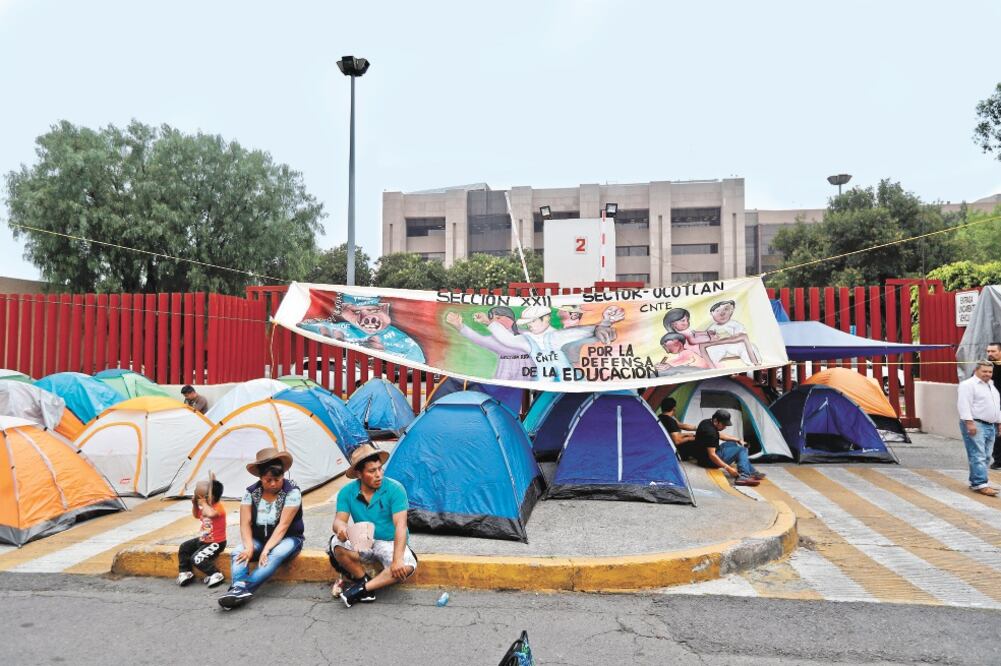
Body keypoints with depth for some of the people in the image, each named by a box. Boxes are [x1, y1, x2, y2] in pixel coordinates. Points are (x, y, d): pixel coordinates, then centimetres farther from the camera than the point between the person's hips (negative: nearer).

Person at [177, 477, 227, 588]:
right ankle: (184, 572, 22)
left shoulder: (218, 506, -24)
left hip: (216, 543, -10)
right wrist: (194, 504, 5)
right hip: (203, 539, 10)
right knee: (183, 548, 12)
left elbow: (210, 514, -48)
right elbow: (196, 516, 23)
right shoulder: (205, 507, 4)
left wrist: (203, 503, -33)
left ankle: (215, 575, -6)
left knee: (196, 558, -19)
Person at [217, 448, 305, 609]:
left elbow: (283, 526, -20)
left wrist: (267, 549, -30)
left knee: (275, 555, -36)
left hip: (287, 539, -4)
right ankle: (239, 588, -45)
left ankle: (243, 588, -48)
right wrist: (249, 547, -24)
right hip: (259, 539, 4)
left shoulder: (292, 492, -16)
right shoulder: (251, 493, -3)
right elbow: (245, 524, -7)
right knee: (238, 552, -24)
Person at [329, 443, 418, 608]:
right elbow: (339, 520, -13)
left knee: (407, 566, -32)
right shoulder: (347, 492, -6)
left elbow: (400, 525, -24)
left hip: (390, 543, -2)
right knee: (338, 544, -28)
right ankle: (364, 581, -10)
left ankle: (361, 588, -18)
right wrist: (341, 528, -41)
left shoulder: (395, 489, -17)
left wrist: (397, 559, -36)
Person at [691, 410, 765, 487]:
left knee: (734, 444, 23)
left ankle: (751, 472, 22)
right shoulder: (710, 432, -28)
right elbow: (712, 455, -29)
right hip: (709, 460, -11)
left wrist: (737, 440, 17)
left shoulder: (707, 423, 4)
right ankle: (744, 476, -15)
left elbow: (719, 435, 22)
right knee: (741, 450, -7)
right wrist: (728, 468, -29)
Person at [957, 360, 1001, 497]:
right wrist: (969, 422, -23)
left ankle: (975, 482, 15)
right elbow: (964, 405, -17)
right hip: (975, 425, -9)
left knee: (985, 456, 9)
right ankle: (980, 484, -13)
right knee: (978, 456, -11)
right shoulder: (968, 384, -8)